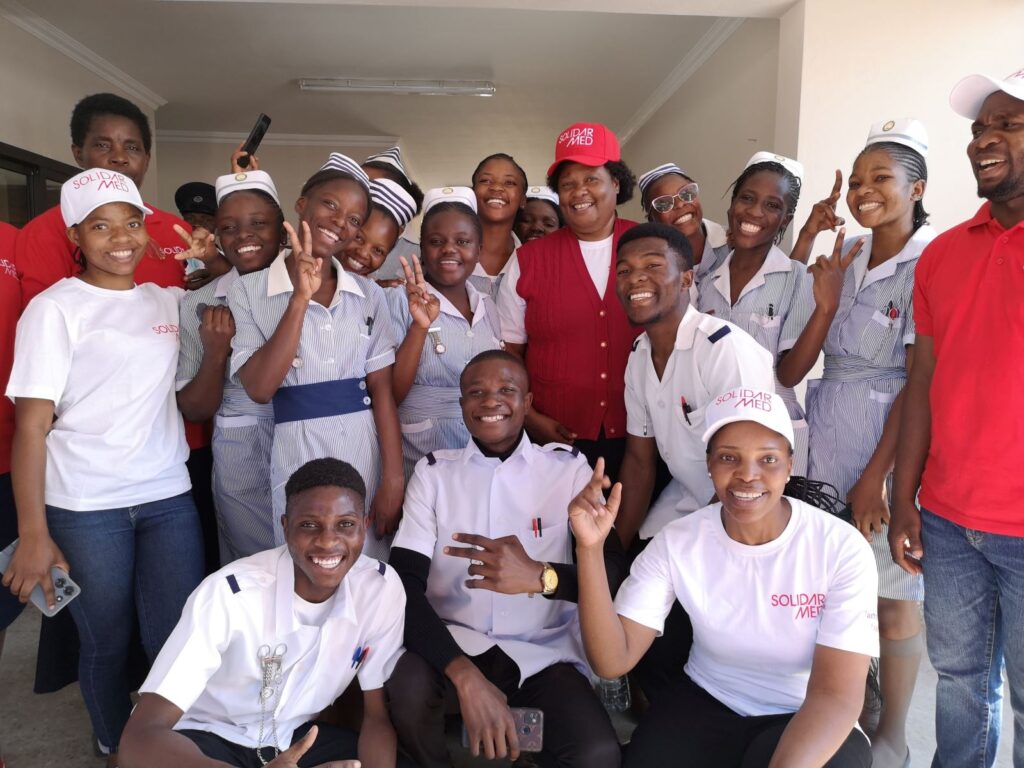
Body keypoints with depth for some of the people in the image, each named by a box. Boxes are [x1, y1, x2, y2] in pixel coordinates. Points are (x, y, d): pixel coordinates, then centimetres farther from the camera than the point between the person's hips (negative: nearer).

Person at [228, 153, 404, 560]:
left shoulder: (369, 294, 5)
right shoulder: (249, 291, -2)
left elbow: (382, 392, 1)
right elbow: (260, 387, -14)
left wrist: (393, 480, -4)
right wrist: (301, 297, -18)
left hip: (365, 457, 3)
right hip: (294, 460, -2)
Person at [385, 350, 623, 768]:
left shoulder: (568, 467, 0)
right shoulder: (433, 470, 1)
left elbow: (613, 571, -10)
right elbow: (404, 582, -10)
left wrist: (539, 577, -33)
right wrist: (465, 675, -26)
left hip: (544, 653, 0)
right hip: (453, 640, 1)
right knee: (403, 685, -31)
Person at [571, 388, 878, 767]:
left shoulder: (843, 549, -18)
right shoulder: (677, 542, -12)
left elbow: (836, 695, -19)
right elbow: (612, 661, -16)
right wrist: (590, 548, -29)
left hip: (812, 721, -1)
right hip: (707, 704, 2)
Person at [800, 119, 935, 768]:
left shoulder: (930, 262, -10)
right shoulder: (846, 254, 9)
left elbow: (920, 382, -14)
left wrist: (876, 474, -15)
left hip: (892, 446, -6)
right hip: (828, 439, 6)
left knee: (894, 602, 7)